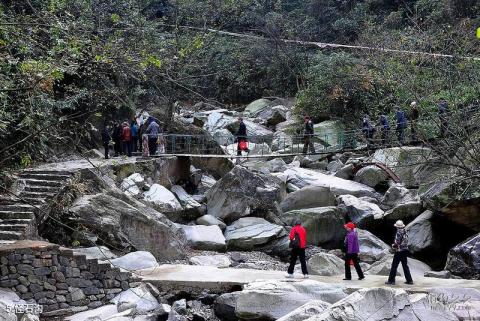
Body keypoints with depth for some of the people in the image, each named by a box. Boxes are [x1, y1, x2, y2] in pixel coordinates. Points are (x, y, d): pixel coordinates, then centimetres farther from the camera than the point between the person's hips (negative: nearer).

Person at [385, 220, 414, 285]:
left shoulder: (399, 233, -18)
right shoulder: (405, 233, 6)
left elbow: (397, 243, -24)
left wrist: (393, 245, -3)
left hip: (399, 251, -8)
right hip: (405, 251, 8)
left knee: (394, 266, 0)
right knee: (405, 266, 14)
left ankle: (391, 280, 2)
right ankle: (409, 280, 15)